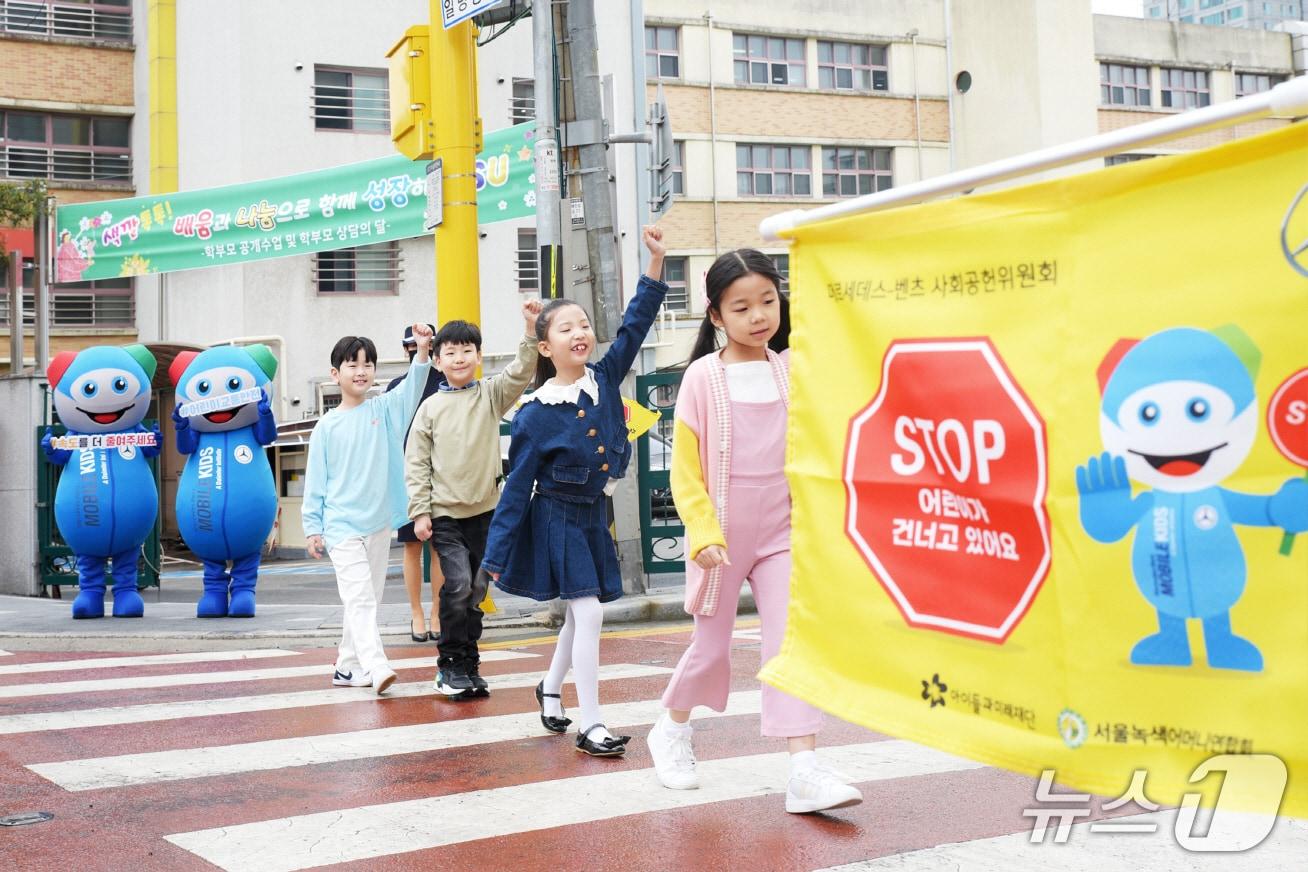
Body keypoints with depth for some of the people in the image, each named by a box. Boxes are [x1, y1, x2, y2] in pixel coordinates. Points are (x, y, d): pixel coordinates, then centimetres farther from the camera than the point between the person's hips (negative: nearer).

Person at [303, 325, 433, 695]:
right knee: (360, 599, -14)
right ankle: (377, 669, -23)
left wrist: (422, 352, -28)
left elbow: (411, 391, -13)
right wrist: (313, 527, -1)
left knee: (366, 600, 11)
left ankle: (348, 667, 22)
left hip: (379, 523, 4)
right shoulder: (327, 426, -1)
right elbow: (315, 480, 2)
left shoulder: (384, 410, 5)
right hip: (341, 525, -4)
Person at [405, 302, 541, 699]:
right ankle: (450, 664, -1)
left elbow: (520, 373, -13)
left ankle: (468, 666, 20)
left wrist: (531, 331, -28)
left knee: (476, 592, 8)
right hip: (444, 514, -2)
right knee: (458, 584, -16)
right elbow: (416, 463, 1)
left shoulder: (491, 394, 4)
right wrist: (419, 512, -5)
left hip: (485, 510, 2)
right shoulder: (431, 408, 1)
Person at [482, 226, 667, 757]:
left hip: (593, 516, 6)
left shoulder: (604, 381, -4)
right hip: (557, 519, -6)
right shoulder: (536, 415, -16)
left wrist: (656, 262, -9)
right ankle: (591, 726, -3)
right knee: (589, 614, -11)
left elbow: (634, 327, -1)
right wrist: (497, 553, -11)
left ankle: (550, 688, 44)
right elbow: (517, 487, -13)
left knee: (579, 615, 19)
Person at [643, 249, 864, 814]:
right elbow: (685, 471, -7)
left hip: (780, 533, 2)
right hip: (721, 537, -2)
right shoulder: (703, 376, -8)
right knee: (712, 647, 11)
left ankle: (805, 772, -9)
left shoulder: (792, 372, 1)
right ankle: (672, 730, 38)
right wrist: (704, 535, -15)